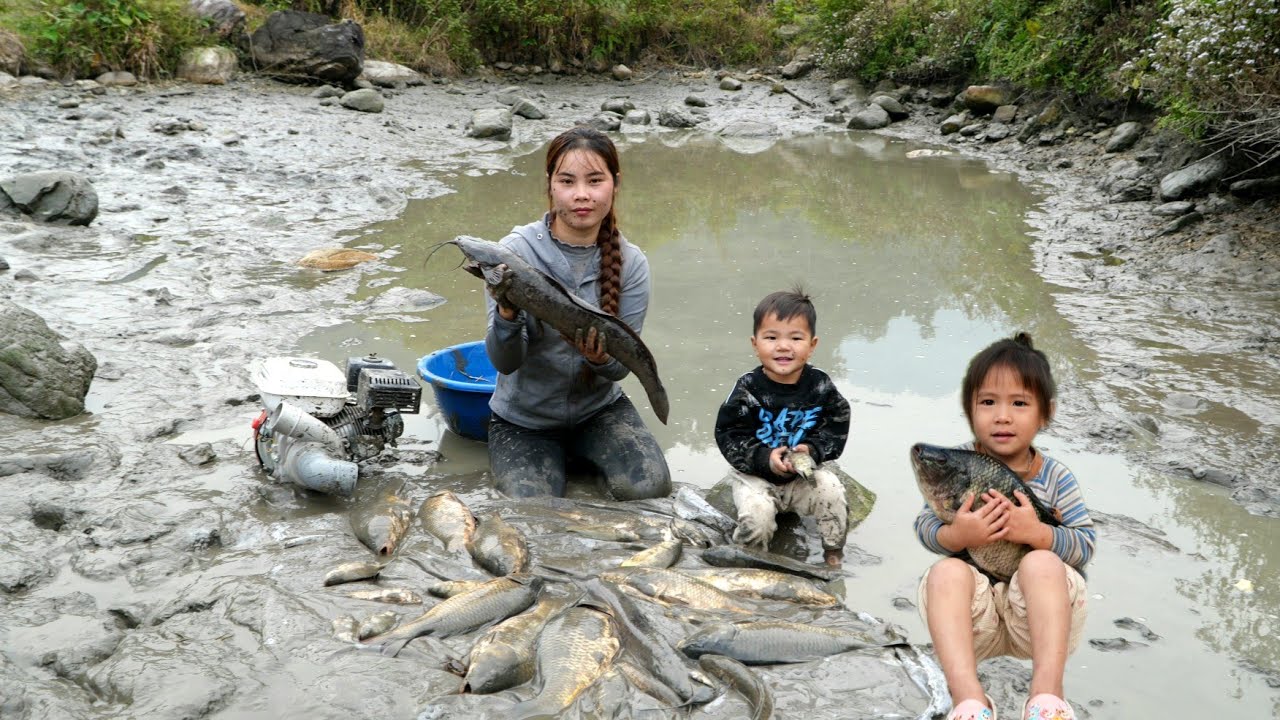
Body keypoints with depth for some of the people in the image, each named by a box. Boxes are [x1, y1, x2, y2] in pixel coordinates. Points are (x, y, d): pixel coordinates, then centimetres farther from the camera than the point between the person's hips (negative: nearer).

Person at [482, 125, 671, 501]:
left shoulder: (631, 263, -10)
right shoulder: (515, 251, -16)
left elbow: (621, 367, -8)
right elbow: (504, 363, -18)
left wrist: (602, 359, -32)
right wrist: (507, 312, -40)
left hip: (599, 408, 2)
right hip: (524, 417, -1)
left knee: (648, 487, -20)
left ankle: (583, 456, 11)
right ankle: (558, 456, 12)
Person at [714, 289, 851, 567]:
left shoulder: (820, 387, -8)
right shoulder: (748, 390, -15)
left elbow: (837, 428, 1)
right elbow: (729, 436, -12)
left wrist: (813, 450, -18)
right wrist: (765, 458, -24)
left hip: (805, 473, 2)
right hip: (755, 476, -2)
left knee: (832, 493, -22)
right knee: (756, 514, -26)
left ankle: (834, 556, 2)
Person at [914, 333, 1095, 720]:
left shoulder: (1055, 477, -2)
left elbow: (1086, 544, -6)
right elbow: (924, 525, -4)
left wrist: (1038, 534, -25)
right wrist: (955, 535, -27)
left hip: (1037, 615, -1)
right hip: (975, 615, 1)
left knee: (1042, 564, -30)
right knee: (946, 573, -29)